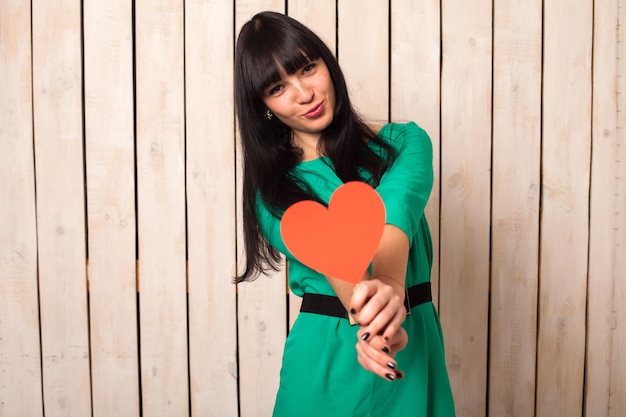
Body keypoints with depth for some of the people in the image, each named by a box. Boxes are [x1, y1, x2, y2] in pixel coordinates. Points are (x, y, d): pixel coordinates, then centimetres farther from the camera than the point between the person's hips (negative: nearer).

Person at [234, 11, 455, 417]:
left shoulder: (403, 142, -3)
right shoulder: (272, 189, -3)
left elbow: (396, 211, -23)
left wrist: (389, 284, -42)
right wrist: (369, 318, -39)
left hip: (414, 347, 1)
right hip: (325, 354, 0)